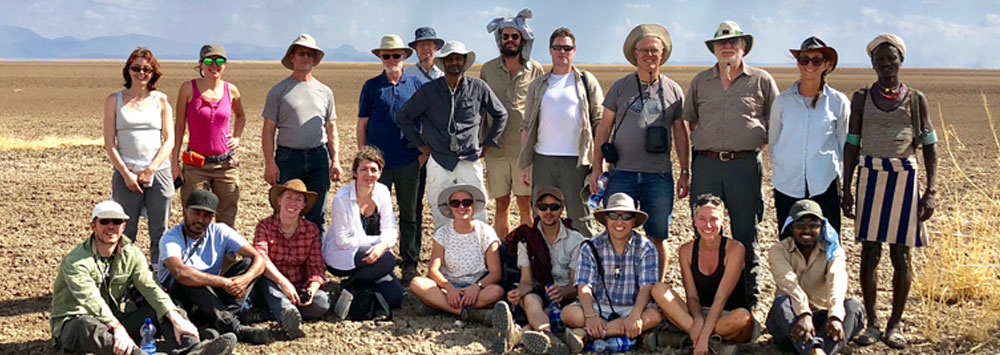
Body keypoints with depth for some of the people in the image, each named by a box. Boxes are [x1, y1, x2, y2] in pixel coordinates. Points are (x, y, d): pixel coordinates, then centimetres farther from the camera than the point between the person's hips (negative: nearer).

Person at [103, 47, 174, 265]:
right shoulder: (115, 100, 7)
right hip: (126, 173, -1)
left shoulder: (161, 100, 9)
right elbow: (109, 143, 3)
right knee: (126, 233, -1)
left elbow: (169, 140, 5)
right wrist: (126, 174, -7)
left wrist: (150, 169, -7)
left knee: (160, 232, 2)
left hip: (158, 172, 1)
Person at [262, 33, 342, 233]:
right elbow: (268, 130, 1)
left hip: (319, 157, 3)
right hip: (288, 156, -3)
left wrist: (335, 160, 7)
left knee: (317, 216, 6)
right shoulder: (278, 91, 4)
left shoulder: (325, 92, 14)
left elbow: (331, 130, 17)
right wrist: (269, 162, -8)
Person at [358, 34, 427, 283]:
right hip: (379, 160, 0)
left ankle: (410, 264, 13)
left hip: (411, 161, 0)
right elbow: (362, 123, 8)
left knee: (411, 213, 4)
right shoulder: (371, 86, 7)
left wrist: (425, 151, 1)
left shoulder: (417, 85, 8)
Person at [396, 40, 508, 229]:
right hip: (439, 163, 0)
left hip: (470, 162, 0)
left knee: (477, 215, -2)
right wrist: (420, 144, 7)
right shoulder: (429, 91, 1)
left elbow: (501, 114, 15)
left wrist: (488, 144, 11)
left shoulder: (478, 88, 2)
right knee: (441, 217, 3)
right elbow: (403, 116, 10)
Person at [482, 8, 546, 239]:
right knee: (501, 205, 7)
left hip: (525, 148, -2)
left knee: (525, 205, -2)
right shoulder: (487, 70, 9)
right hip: (496, 149, 2)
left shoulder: (535, 70, 5)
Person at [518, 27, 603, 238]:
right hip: (543, 160, 3)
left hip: (576, 161, -3)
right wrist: (525, 165, 7)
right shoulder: (538, 85, 13)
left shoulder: (586, 82, 5)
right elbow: (527, 126, 13)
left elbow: (600, 122, 3)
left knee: (581, 217, 1)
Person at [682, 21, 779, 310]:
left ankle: (750, 299, 10)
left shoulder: (761, 81, 6)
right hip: (705, 164, 2)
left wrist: (755, 143, 2)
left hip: (745, 164, -2)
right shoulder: (700, 82, 13)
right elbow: (690, 120, 22)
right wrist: (703, 144, 12)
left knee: (746, 236, 2)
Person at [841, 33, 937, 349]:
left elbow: (929, 147, 6)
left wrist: (931, 191, -3)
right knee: (869, 253, 0)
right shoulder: (861, 98, 7)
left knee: (901, 255, 1)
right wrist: (846, 190, 3)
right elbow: (852, 145, 9)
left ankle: (895, 325, 11)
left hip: (905, 178, 0)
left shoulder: (915, 99, 5)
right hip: (870, 176, 1)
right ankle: (871, 322, 11)